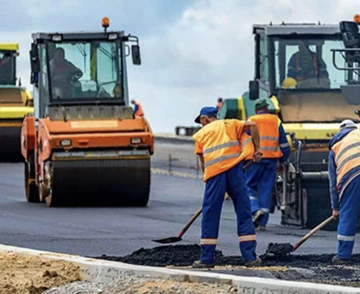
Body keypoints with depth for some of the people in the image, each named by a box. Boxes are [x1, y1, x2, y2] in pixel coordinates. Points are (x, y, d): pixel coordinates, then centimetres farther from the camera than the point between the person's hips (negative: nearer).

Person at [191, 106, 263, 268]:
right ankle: (250, 257, 3)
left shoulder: (200, 134, 20)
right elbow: (252, 126, 8)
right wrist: (256, 149, 10)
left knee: (210, 215, 5)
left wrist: (207, 176, 28)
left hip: (214, 172, -1)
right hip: (234, 168, 1)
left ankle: (206, 258, 4)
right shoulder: (229, 124, 21)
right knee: (243, 212, 5)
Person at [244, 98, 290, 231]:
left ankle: (255, 209, -18)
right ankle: (262, 222, 4)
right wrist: (282, 161, 20)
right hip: (271, 159, 3)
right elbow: (284, 144, 12)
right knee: (266, 189, 6)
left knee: (249, 186, 7)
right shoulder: (276, 121, 11)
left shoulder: (251, 121, 2)